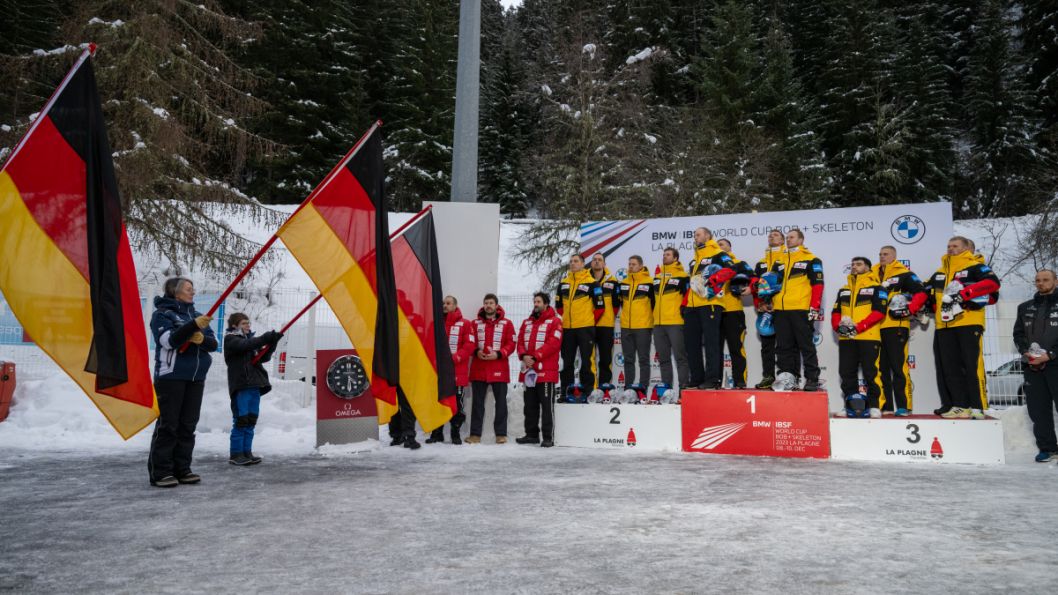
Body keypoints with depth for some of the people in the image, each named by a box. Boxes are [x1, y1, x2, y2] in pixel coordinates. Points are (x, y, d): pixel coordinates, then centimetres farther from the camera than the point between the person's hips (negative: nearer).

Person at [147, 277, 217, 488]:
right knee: (167, 425, -5)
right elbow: (170, 340, -18)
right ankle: (160, 472, -1)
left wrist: (201, 338, -13)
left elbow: (213, 343, 9)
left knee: (188, 425, 7)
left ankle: (182, 469, 12)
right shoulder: (162, 314, -1)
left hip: (195, 378, 6)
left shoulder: (195, 315, 16)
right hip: (171, 376, -6)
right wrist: (193, 326, -27)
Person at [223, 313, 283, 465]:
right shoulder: (230, 339, 0)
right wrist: (265, 338, -27)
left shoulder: (250, 339, 21)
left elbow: (264, 357, 12)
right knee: (241, 420, -6)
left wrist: (272, 343, -3)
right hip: (240, 386, -7)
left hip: (255, 385, 7)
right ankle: (236, 454, 1)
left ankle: (247, 452, 13)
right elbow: (245, 345, -21)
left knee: (251, 421, 7)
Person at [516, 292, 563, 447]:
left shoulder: (554, 321, -3)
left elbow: (553, 343, -14)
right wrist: (524, 356, -8)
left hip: (546, 371, -7)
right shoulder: (527, 323, 18)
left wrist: (535, 357, -17)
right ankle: (531, 434, 22)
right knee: (530, 405, 13)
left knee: (547, 405, -5)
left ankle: (548, 437, -2)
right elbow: (520, 342, 12)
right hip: (528, 370, 7)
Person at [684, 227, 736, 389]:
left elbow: (730, 269, -16)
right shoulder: (694, 259, 25)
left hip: (710, 303, -9)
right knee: (691, 342, 7)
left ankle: (712, 379, -10)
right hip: (693, 305, 9)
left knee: (711, 341, -10)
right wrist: (685, 303, 24)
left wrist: (713, 280, -24)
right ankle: (697, 379, 13)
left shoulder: (717, 254, -1)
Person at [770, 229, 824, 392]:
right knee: (784, 348, 7)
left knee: (806, 346, -2)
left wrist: (814, 307, -12)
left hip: (801, 310, -6)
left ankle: (812, 379, 3)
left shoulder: (811, 260, 2)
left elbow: (817, 284, -4)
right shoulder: (779, 261, 19)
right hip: (781, 311, 6)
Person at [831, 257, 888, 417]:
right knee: (847, 373, 6)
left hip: (868, 337, -5)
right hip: (846, 338, 6)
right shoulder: (843, 290, 21)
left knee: (870, 373, -5)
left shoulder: (876, 288, 2)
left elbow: (879, 312, -9)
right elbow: (835, 311, 18)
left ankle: (874, 406, 4)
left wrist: (858, 327, -17)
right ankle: (850, 405, 14)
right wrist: (838, 326, -4)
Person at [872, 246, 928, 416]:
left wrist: (910, 309, -16)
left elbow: (922, 293, -7)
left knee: (898, 367, -8)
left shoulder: (903, 274, 0)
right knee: (881, 368, 8)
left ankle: (903, 406, -5)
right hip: (875, 327, 6)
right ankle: (885, 406, 13)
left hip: (895, 327, -6)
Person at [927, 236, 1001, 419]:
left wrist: (963, 294, -22)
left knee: (971, 365, -9)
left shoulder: (975, 266, 1)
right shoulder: (939, 273, 22)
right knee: (949, 367, 5)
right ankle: (959, 405, 11)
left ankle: (977, 407, -6)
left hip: (969, 324, -7)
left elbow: (992, 282, -14)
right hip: (944, 326, 7)